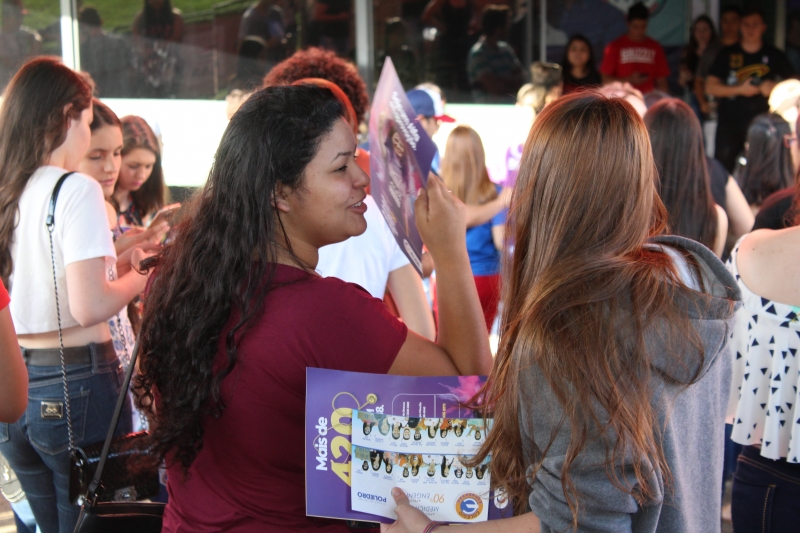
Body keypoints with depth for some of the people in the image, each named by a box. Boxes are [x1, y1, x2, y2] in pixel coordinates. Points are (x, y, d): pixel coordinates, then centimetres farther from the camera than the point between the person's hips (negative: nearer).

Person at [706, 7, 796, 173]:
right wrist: (739, 89, -9)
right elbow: (710, 86, 4)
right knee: (723, 165, -4)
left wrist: (775, 88, -8)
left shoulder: (775, 56, 9)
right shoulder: (727, 54, 9)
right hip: (730, 122, 0)